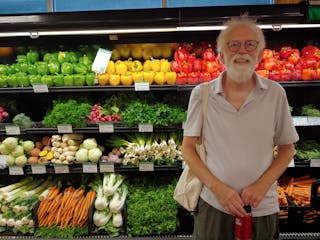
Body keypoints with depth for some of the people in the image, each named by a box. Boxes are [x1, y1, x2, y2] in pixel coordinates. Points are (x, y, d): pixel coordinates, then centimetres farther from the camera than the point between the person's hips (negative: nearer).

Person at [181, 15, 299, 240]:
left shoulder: (275, 93, -4)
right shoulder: (201, 94, -6)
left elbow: (287, 148, 4)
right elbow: (187, 149, -4)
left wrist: (262, 185, -10)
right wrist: (217, 188, -13)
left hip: (262, 207, 1)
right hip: (213, 204, -1)